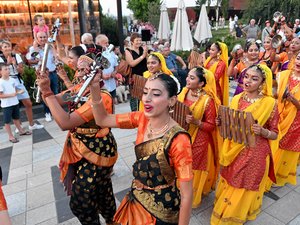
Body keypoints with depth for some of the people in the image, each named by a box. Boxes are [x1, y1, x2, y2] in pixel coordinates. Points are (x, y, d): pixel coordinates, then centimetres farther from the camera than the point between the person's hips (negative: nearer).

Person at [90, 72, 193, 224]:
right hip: (136, 198, 6)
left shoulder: (178, 141, -30)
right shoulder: (142, 119, -12)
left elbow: (187, 194, -23)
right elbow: (102, 120, -6)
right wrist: (94, 87, -20)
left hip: (160, 207, -5)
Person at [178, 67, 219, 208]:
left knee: (193, 171, 12)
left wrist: (196, 122, -30)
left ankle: (192, 198, 36)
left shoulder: (208, 100, -20)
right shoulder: (184, 92, -2)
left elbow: (211, 126, -15)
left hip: (198, 142, -5)